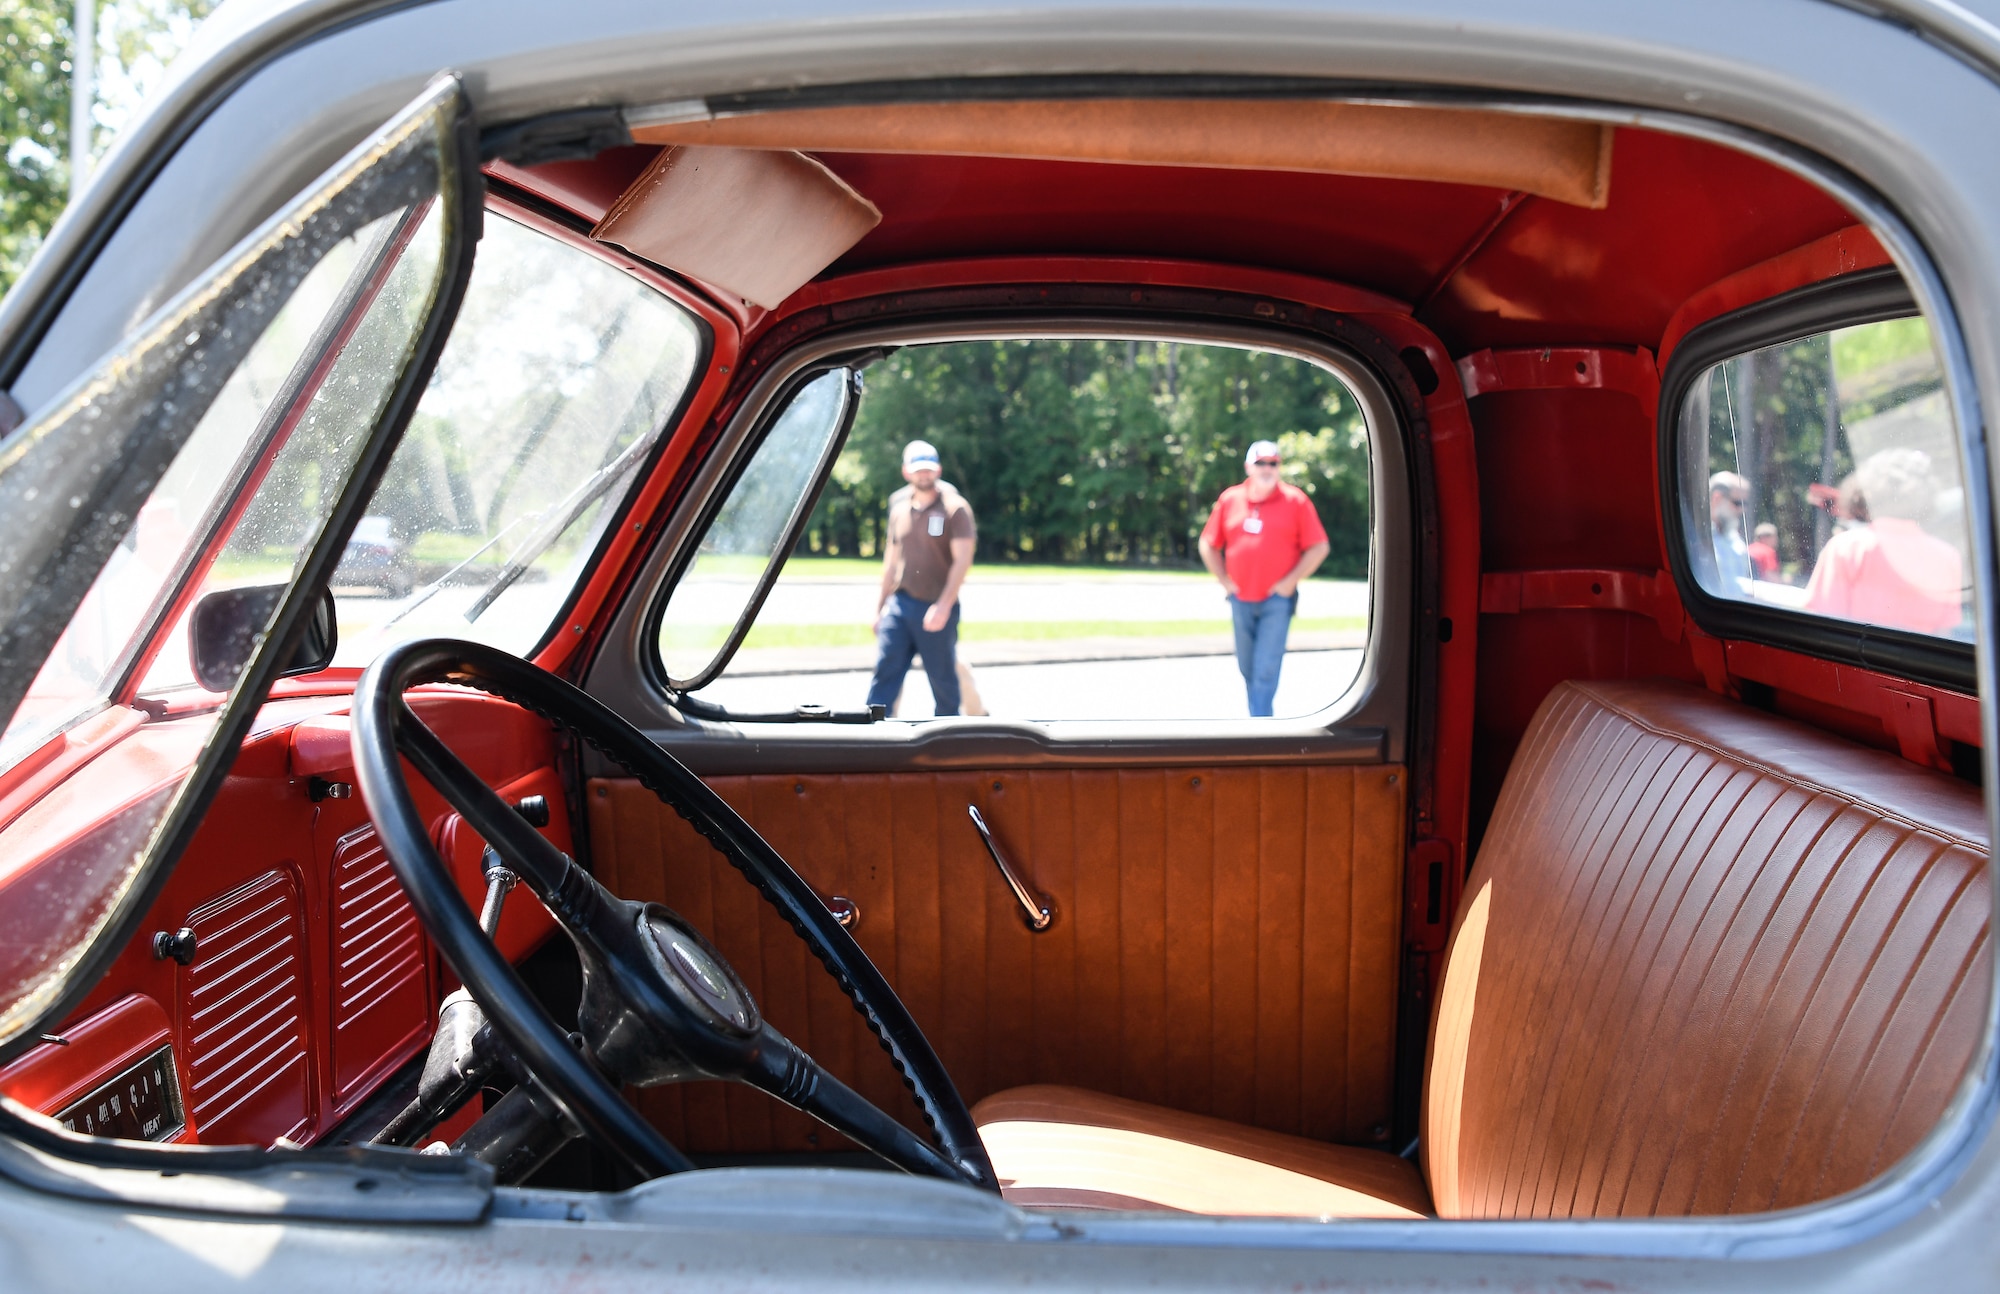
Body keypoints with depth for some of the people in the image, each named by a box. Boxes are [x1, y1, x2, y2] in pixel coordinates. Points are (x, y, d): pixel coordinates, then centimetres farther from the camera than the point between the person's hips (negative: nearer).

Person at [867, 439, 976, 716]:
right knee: (884, 674, -4)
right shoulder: (899, 505, 11)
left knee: (943, 679, 5)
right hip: (898, 605, 4)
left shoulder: (954, 507, -5)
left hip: (936, 609, -4)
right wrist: (881, 605, 18)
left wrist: (943, 605, -22)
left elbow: (963, 560, -12)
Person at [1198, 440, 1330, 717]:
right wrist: (1225, 580, 5)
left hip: (1278, 599, -4)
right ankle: (1260, 715, 30)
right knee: (1247, 667, 12)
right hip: (1241, 599, 4)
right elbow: (1208, 545, 14)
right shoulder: (1229, 499, 7)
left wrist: (1290, 581, -8)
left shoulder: (1295, 500, -2)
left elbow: (1319, 547, -2)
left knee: (1267, 668, -11)